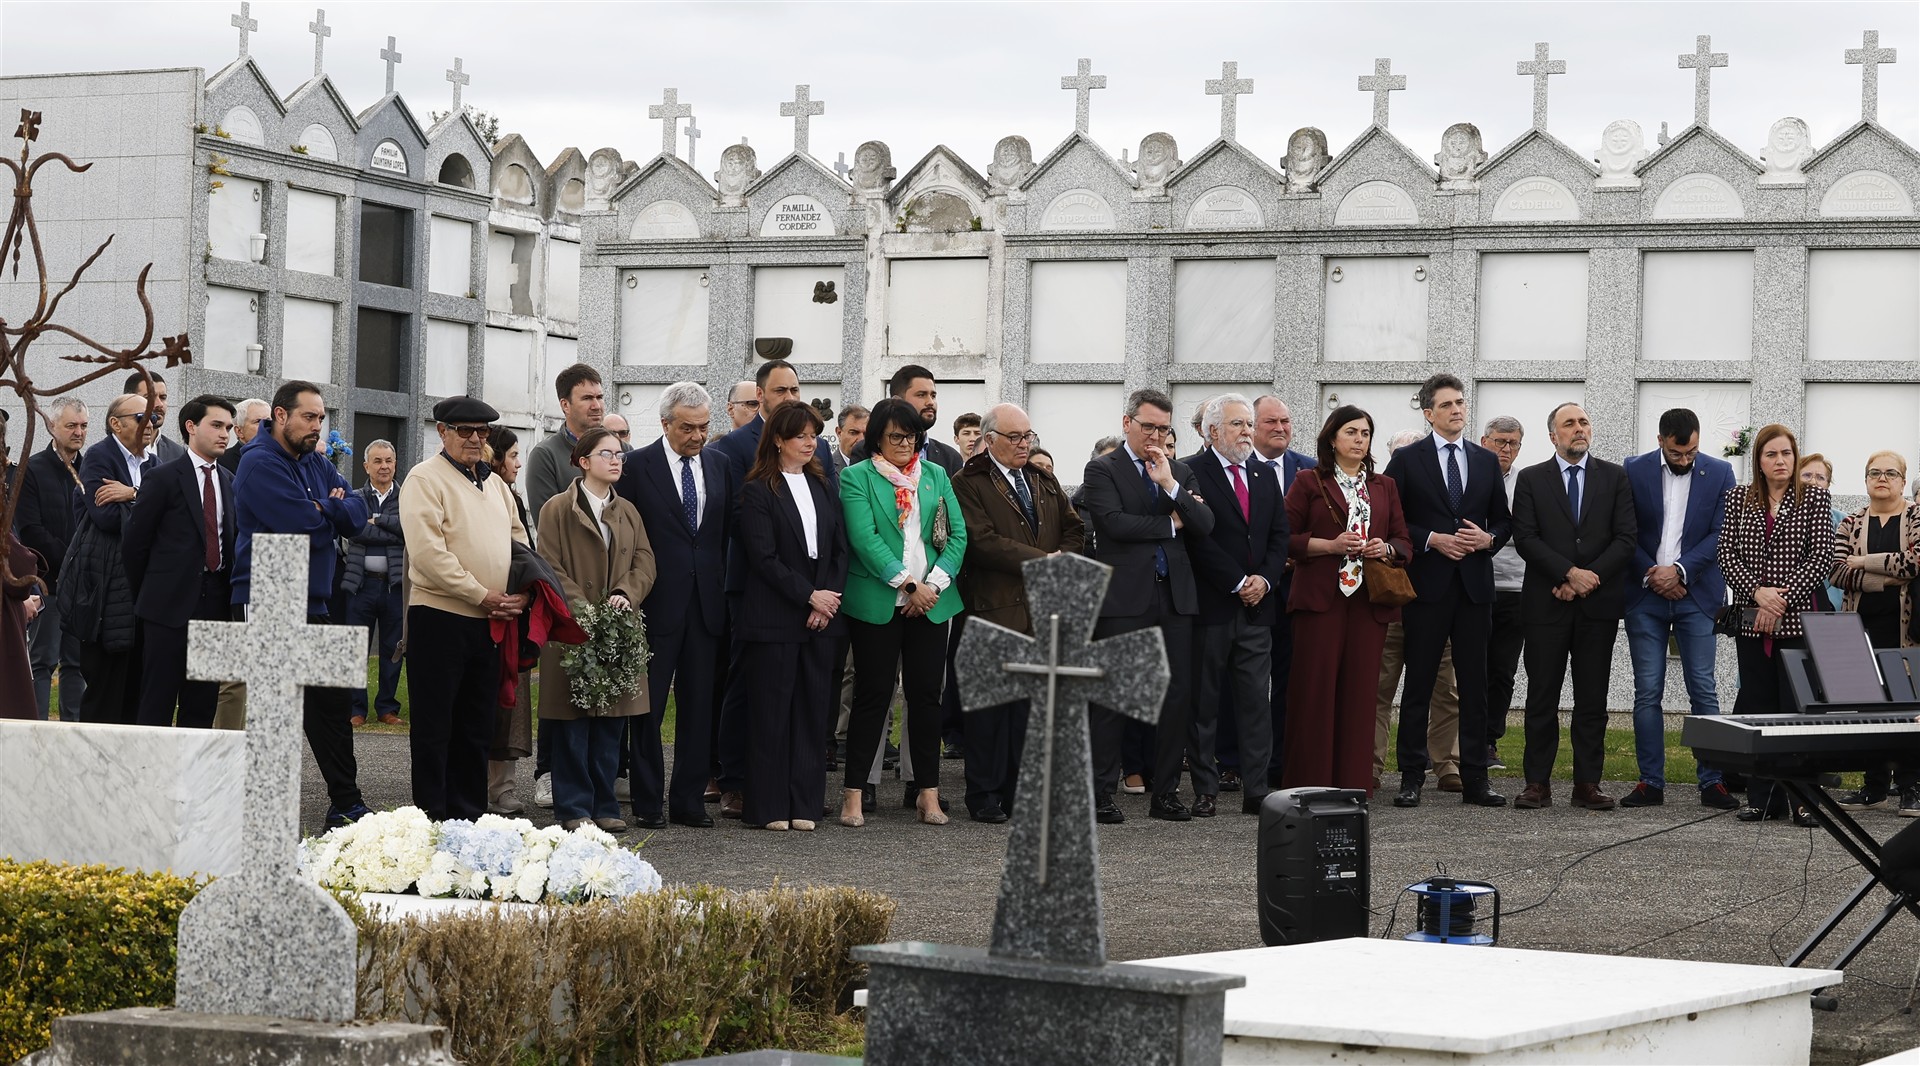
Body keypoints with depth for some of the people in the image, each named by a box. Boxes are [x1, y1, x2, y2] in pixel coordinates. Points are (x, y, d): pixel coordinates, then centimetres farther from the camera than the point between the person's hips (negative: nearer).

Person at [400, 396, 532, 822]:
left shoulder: (495, 483, 17)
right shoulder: (425, 479, -6)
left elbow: (519, 541, 20)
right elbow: (428, 550, -16)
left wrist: (523, 591, 0)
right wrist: (481, 595, -17)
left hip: (490, 621, 7)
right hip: (440, 616, -7)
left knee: (477, 727, 12)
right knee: (434, 727, 0)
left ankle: (469, 815, 19)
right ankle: (432, 816, 4)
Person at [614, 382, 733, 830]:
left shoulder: (719, 468, 11)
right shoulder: (638, 466, -3)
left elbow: (727, 534, 14)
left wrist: (723, 589, 7)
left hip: (705, 603, 4)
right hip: (657, 603, -4)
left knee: (699, 705, 6)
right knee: (648, 705, 1)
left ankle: (689, 800, 13)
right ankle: (648, 803, 7)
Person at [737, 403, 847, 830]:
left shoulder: (822, 487, 13)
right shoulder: (758, 491, -4)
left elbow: (840, 549, 9)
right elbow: (764, 557, -11)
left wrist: (827, 600, -4)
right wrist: (809, 595, -13)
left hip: (820, 617, 5)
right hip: (774, 616, -5)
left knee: (813, 709, 5)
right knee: (772, 711, -3)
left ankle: (804, 804, 9)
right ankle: (769, 807, 2)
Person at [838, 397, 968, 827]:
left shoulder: (935, 476, 13)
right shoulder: (857, 478, 0)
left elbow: (957, 534, 8)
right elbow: (865, 538, -11)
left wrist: (935, 584, -7)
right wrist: (908, 584, -16)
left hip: (931, 602, 4)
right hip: (877, 604, -4)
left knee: (926, 694, 4)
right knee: (873, 694, -2)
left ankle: (928, 792, 10)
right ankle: (854, 793, 3)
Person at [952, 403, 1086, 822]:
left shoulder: (1045, 481, 18)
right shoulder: (970, 484, -4)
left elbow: (1074, 528, 16)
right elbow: (982, 540, -15)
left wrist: (1061, 559, -6)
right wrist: (1042, 561, -15)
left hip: (1042, 612, 6)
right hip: (993, 610, -6)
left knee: (1030, 704, 5)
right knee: (990, 704, -2)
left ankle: (1019, 790, 10)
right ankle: (985, 796, 3)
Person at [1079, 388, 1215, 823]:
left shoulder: (1181, 472, 16)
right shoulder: (1102, 470, 1)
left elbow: (1205, 525, 3)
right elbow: (1114, 523, -14)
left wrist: (1170, 485, -9)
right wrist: (1170, 524, -5)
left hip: (1175, 596, 5)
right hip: (1124, 598, -5)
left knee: (1177, 696, 4)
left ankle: (1165, 793, 11)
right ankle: (1101, 794, 3)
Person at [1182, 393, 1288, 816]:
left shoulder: (1265, 475, 16)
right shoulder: (1190, 472, -5)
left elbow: (1280, 534, 13)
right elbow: (1198, 538, -12)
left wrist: (1265, 579, -4)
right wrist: (1238, 584, -12)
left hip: (1256, 605, 5)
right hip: (1210, 605, -5)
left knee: (1257, 699, 1)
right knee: (1203, 702, 1)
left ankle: (1256, 790, 3)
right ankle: (1205, 790, 7)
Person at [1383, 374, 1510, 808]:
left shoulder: (1486, 461, 13)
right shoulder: (1407, 460, 2)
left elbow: (1503, 520, 16)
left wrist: (1488, 539, -5)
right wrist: (1432, 539, -12)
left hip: (1475, 584, 3)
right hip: (1427, 583, -3)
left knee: (1475, 685, 4)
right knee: (1419, 683, 0)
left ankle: (1475, 779, 7)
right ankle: (1411, 777, 3)